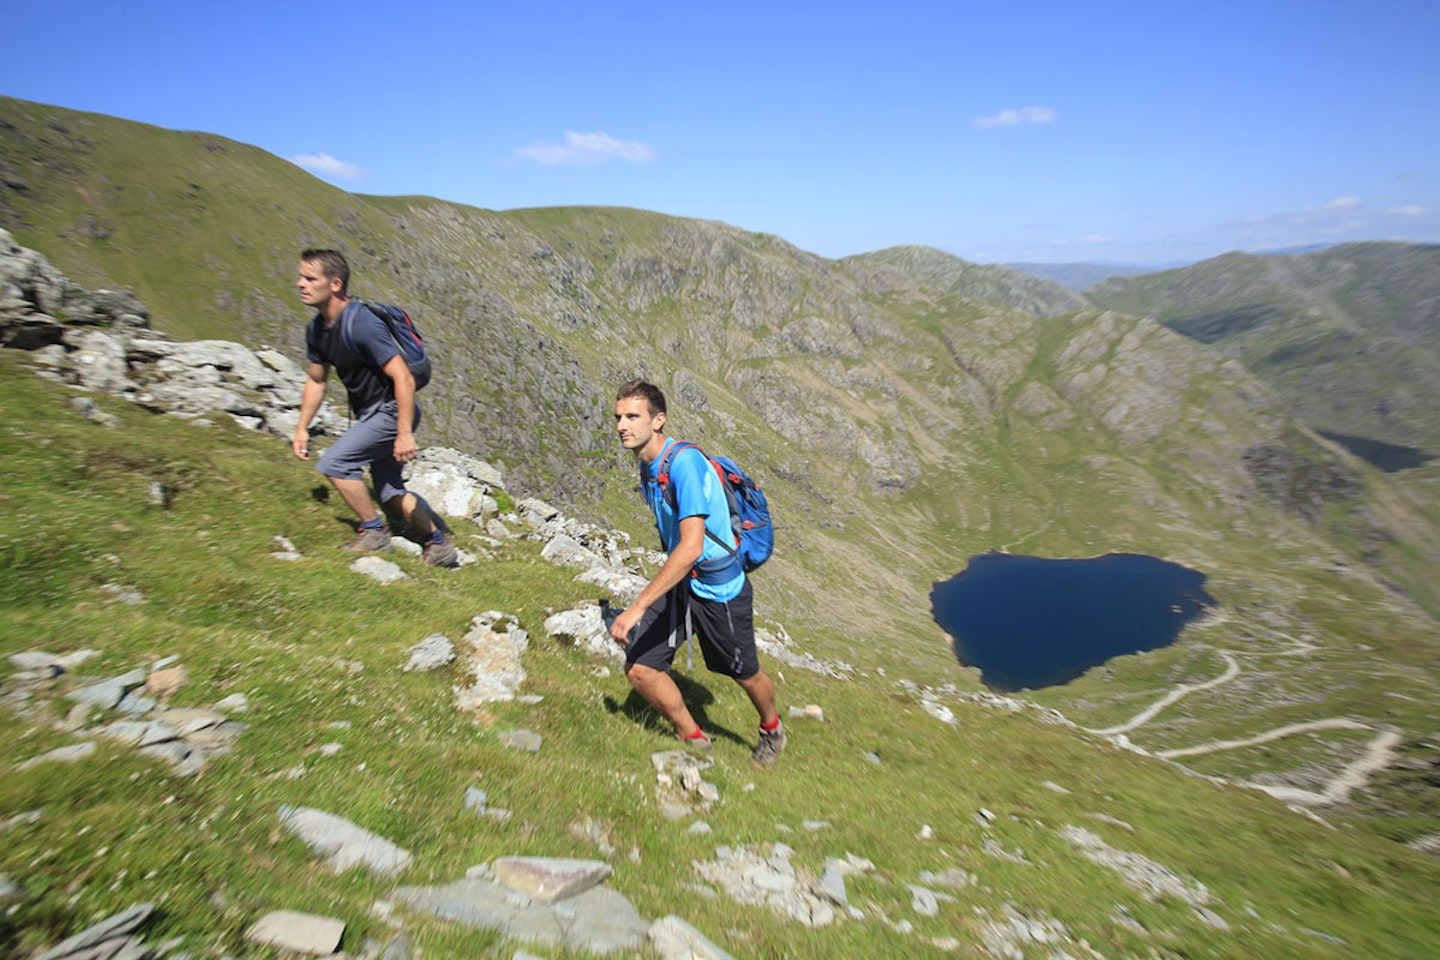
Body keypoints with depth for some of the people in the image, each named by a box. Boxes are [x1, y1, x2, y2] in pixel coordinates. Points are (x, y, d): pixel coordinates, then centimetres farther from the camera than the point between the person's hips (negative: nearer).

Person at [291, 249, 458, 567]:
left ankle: (374, 533, 3)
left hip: (392, 411, -10)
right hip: (372, 414, 10)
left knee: (334, 463, -15)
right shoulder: (316, 329, 4)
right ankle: (440, 546, 26)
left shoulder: (361, 324, -24)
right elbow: (316, 380, 17)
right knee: (391, 493, 13)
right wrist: (302, 428, 14)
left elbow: (403, 378, -28)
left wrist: (405, 434, -30)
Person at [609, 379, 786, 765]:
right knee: (639, 668, -2)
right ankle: (693, 739, 22)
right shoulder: (647, 468, 1)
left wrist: (637, 607, -35)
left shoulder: (685, 461, -27)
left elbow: (691, 547, -35)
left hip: (719, 588, -7)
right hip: (679, 581, 8)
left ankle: (772, 729, 47)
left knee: (745, 674, 13)